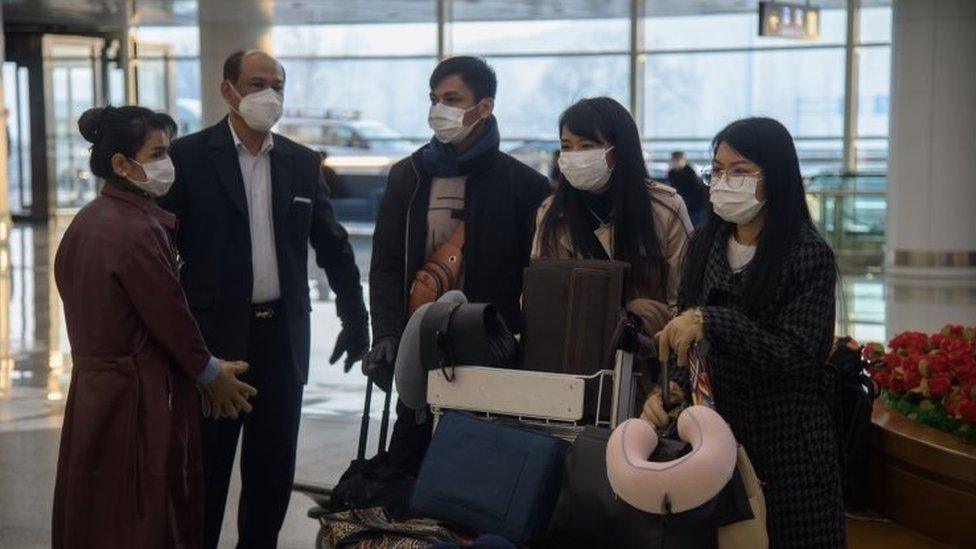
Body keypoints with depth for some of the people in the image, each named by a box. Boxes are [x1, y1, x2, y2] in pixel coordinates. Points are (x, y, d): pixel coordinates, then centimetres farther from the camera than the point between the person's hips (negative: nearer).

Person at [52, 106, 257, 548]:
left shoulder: (86, 222, 9)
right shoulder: (137, 230, -19)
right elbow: (170, 317, -17)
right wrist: (212, 375, -1)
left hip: (91, 392, 9)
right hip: (140, 398, -9)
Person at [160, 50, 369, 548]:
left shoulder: (303, 163, 9)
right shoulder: (190, 156, -3)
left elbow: (332, 245, 13)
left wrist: (355, 318, 12)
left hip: (283, 335, 4)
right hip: (215, 335, -4)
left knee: (274, 468, 11)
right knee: (206, 466, 4)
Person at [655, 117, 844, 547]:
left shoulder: (809, 255, -10)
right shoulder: (705, 245, 7)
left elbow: (796, 357, -17)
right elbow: (684, 327, 14)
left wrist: (709, 321, -25)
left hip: (787, 439, -5)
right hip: (715, 427, 5)